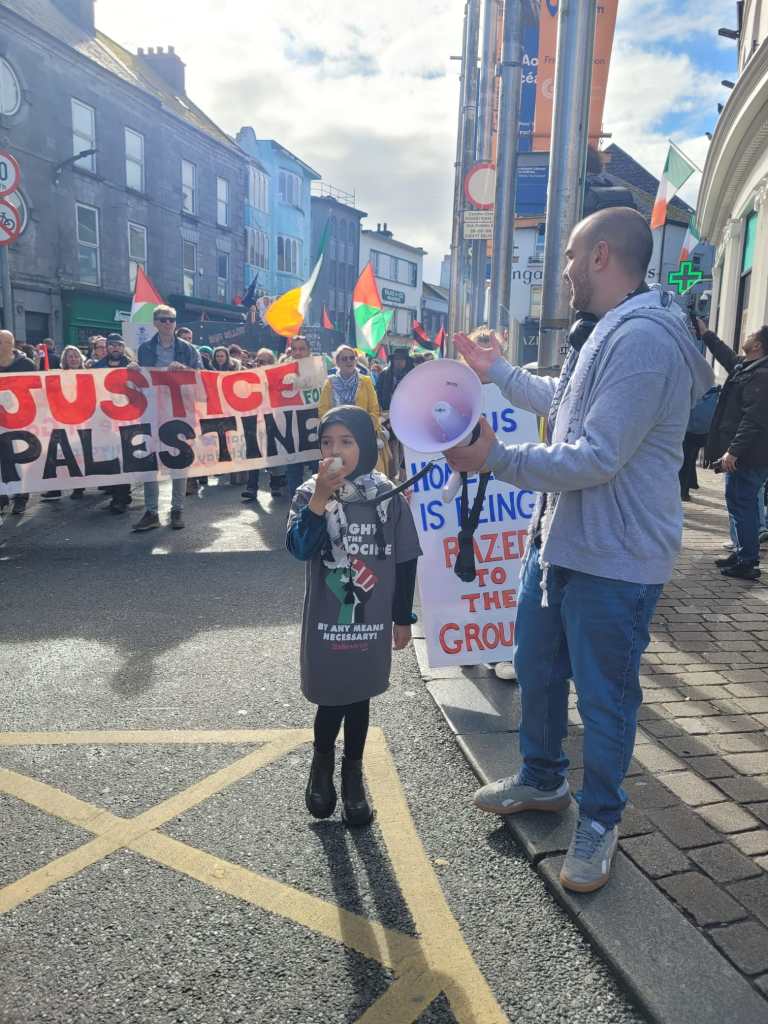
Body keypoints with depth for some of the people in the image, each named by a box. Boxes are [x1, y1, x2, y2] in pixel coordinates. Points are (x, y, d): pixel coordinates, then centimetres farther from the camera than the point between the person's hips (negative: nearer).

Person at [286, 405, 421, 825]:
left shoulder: (387, 496, -5)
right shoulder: (310, 494, -7)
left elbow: (405, 561, 1)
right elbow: (299, 547, -23)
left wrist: (402, 618, 4)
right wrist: (321, 496, -31)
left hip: (371, 619, 1)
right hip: (326, 620, -1)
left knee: (358, 699, 14)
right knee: (331, 702, 5)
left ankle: (352, 776, 36)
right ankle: (322, 763, 36)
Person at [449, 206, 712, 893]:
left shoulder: (643, 339, -23)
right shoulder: (605, 331, 12)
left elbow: (596, 459, -28)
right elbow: (561, 401, 29)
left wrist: (496, 459, -22)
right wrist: (497, 371, 36)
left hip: (614, 559, -10)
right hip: (559, 540, 10)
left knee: (604, 697, 7)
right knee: (536, 667, 21)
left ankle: (599, 821, 30)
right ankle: (542, 781, 44)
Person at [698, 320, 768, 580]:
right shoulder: (746, 367, 12)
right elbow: (727, 356, 34)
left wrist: (733, 451, -27)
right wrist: (705, 333, 39)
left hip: (746, 457, -11)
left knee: (740, 505, -6)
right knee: (745, 504, 16)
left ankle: (747, 563, -1)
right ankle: (743, 554, 27)